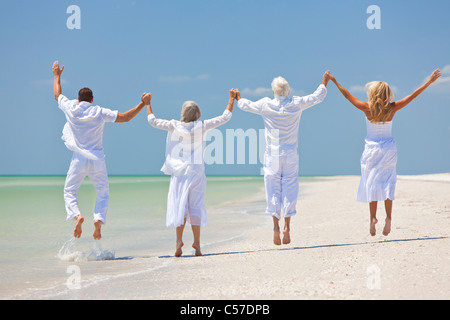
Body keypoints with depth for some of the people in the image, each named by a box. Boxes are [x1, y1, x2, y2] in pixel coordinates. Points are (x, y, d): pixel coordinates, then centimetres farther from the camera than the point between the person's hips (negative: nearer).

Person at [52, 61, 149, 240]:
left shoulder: (71, 108, 0)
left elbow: (57, 95, 20)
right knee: (103, 193, 11)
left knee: (69, 192, 8)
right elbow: (125, 117, -1)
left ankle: (76, 215, -20)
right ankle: (98, 219, -12)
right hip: (97, 159, 1)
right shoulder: (100, 113, -1)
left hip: (79, 158, -1)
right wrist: (142, 105, 8)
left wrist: (57, 76, 34)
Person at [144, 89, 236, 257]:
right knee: (196, 206, 3)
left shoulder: (174, 126, -2)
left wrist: (147, 104, 23)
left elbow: (153, 121, 9)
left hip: (178, 172, 0)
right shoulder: (202, 126, -3)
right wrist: (232, 99, 17)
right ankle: (196, 241, -2)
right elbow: (225, 117, 6)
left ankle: (179, 240, -13)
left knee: (179, 205, 0)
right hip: (196, 171, 0)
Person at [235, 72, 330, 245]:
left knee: (273, 188, 4)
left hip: (272, 154, -1)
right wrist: (325, 81, 26)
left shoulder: (266, 105, -7)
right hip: (290, 154, 1)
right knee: (290, 188, 4)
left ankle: (276, 226, -4)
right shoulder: (296, 104, -5)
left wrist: (238, 98, 33)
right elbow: (318, 96, 9)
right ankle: (287, 226, -3)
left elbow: (246, 105, 11)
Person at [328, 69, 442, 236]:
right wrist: (430, 81, 1)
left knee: (372, 184, 5)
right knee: (387, 183, 7)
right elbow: (413, 95, -4)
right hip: (389, 149, 1)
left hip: (372, 149, -1)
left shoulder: (367, 108, -12)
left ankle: (373, 218, -3)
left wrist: (334, 81, 4)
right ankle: (388, 217, -5)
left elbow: (347, 95, -6)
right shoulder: (392, 108, -9)